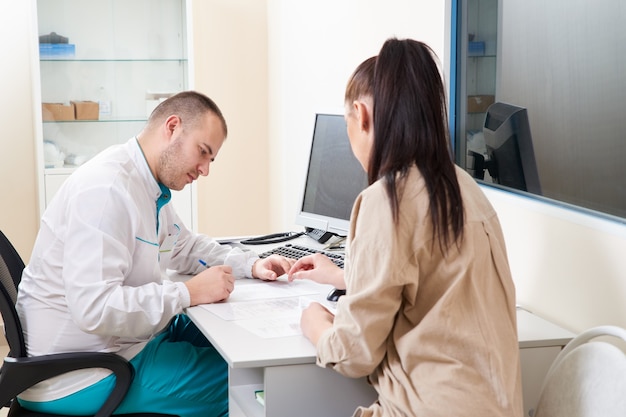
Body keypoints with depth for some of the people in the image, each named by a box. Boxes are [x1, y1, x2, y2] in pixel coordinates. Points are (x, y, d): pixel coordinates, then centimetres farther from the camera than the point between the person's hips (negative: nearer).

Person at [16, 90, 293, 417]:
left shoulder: (150, 185, 6)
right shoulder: (106, 188, -26)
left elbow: (185, 247, 21)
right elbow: (94, 309, -33)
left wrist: (252, 265, 5)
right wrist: (189, 292, -25)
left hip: (127, 338, 10)